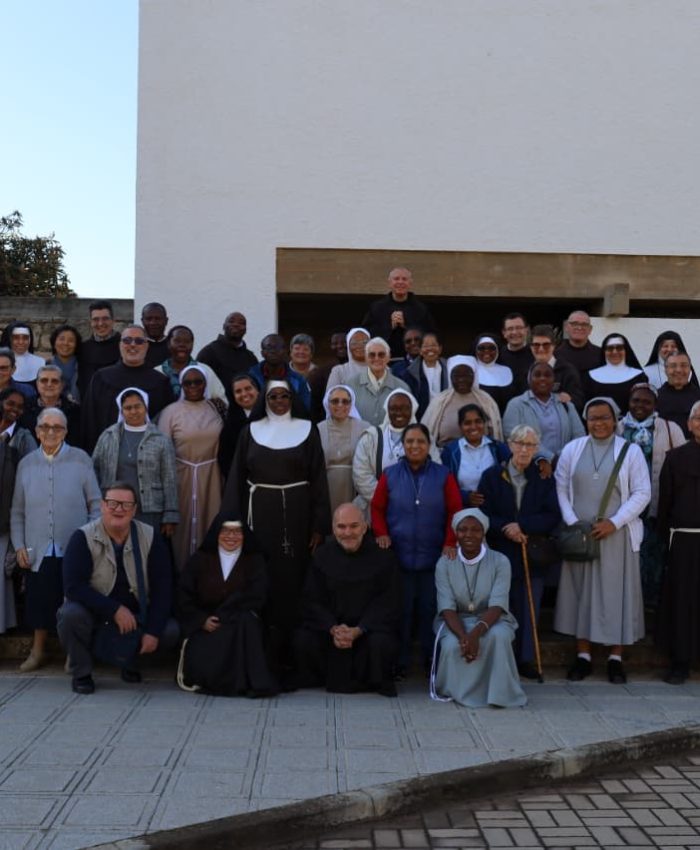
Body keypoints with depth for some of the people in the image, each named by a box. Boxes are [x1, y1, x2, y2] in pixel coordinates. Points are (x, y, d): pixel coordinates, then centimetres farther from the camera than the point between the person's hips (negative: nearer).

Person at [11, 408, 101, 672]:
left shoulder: (81, 459, 0)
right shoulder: (26, 464, 7)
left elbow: (96, 504, 2)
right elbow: (17, 511, 10)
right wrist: (19, 546, 3)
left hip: (75, 550, -2)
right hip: (39, 551, 2)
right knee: (40, 601, 7)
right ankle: (38, 651, 25)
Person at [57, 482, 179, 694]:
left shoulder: (150, 538, -8)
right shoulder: (83, 538, -14)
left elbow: (162, 588, -8)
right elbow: (73, 586, -22)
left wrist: (153, 631, -16)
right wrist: (115, 610, -28)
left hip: (136, 612, 2)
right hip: (93, 611, -2)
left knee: (171, 632, -20)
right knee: (71, 614, -34)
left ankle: (131, 660, 13)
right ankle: (80, 673, -6)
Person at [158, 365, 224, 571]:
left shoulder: (215, 408, 3)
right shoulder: (171, 411, -5)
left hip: (211, 476, 2)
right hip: (182, 475, -2)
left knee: (210, 522, 9)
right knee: (184, 523, 6)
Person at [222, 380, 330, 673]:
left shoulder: (307, 430, 4)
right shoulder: (250, 431, 8)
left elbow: (318, 478, 1)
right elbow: (237, 478, 7)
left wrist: (319, 526, -6)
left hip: (296, 515, -1)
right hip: (260, 514, 1)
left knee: (292, 579, 0)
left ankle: (291, 654, 9)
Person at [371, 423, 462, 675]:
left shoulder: (443, 475, 2)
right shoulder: (390, 475, 4)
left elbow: (455, 511, 1)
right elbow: (377, 507, 7)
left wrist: (450, 542, -7)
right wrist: (381, 533, -7)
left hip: (433, 557, 0)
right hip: (399, 556, 0)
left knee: (430, 609, 6)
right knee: (400, 610, 6)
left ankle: (432, 662, 18)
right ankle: (400, 662, 16)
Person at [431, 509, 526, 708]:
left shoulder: (500, 561, -10)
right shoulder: (444, 563, -6)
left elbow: (496, 606, -20)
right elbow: (447, 608, -13)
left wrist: (476, 633, -39)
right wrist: (463, 636, -33)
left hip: (491, 620, 0)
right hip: (455, 621, 1)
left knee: (498, 636, -36)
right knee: (452, 646, -33)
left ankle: (499, 692, -16)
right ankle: (454, 690, -3)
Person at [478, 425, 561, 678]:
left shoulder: (544, 479, 5)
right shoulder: (491, 476, 3)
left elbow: (553, 516, -3)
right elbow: (483, 515, -2)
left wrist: (523, 526, -16)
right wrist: (506, 529, -16)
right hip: (500, 553, -1)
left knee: (529, 608, 5)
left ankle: (525, 659, 16)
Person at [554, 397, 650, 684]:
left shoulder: (631, 451, 0)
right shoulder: (571, 449, 5)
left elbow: (642, 493, -4)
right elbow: (561, 488, 4)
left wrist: (614, 522, -13)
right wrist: (572, 523, -8)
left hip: (616, 535, -2)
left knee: (616, 593, 3)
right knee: (580, 592, 6)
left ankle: (616, 658, 13)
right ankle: (583, 656, 15)